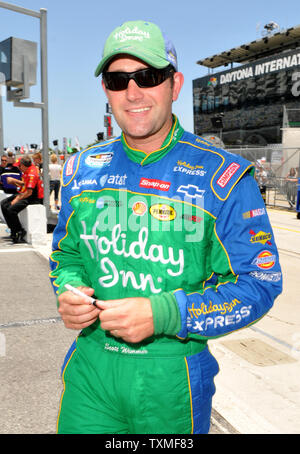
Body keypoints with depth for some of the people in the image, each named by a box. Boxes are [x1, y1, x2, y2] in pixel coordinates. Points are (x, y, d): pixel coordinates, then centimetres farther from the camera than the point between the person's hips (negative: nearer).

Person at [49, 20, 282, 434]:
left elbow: (259, 284, -11)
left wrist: (163, 314, -22)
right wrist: (68, 292, -8)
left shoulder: (223, 176, -11)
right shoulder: (83, 170, 3)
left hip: (172, 377, -2)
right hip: (89, 368, 3)